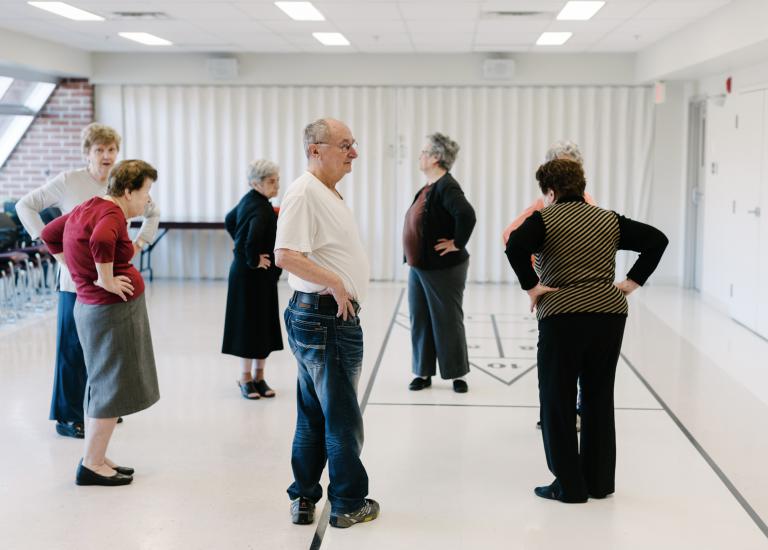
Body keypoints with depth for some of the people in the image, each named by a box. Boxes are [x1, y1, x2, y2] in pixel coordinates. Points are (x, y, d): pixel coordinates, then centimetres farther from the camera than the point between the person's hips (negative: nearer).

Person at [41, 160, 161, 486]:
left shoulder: (87, 208, 11)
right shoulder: (112, 213, -17)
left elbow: (50, 234, 23)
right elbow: (101, 241, -39)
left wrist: (75, 270, 18)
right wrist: (106, 280, -26)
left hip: (91, 307, 10)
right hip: (114, 309, -10)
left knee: (102, 386, 16)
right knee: (113, 388, -2)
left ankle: (95, 458, 24)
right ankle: (91, 465, 4)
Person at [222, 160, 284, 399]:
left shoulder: (249, 200, 10)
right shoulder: (261, 209, -20)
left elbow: (230, 221, 26)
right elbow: (254, 236, -37)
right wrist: (254, 260, -21)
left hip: (244, 271, 9)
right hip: (254, 275, -9)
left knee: (264, 324, 12)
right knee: (252, 323, -2)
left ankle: (258, 376, 18)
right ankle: (247, 378, 8)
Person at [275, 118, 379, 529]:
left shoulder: (329, 193, 16)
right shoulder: (304, 192, -17)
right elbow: (286, 256, -27)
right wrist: (335, 283, -22)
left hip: (329, 319, 10)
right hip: (325, 320, -10)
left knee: (313, 417, 15)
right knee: (342, 418, 3)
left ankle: (303, 500, 24)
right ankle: (349, 505, 15)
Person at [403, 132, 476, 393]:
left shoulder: (446, 187, -17)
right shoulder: (428, 188, 11)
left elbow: (467, 215, -33)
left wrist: (457, 243, -22)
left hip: (443, 268, -9)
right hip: (418, 267, 9)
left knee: (448, 322, 2)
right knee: (420, 321, 11)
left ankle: (457, 375, 14)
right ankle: (423, 373, 21)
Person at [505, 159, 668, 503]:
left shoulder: (544, 220, -1)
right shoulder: (609, 220, 13)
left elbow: (515, 246, -19)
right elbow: (657, 240, 11)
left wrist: (530, 287, -9)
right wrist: (633, 282, 9)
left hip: (562, 316, -4)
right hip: (610, 313, 5)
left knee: (558, 402, 6)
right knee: (600, 399, 16)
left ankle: (569, 486, 8)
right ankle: (600, 481, 22)